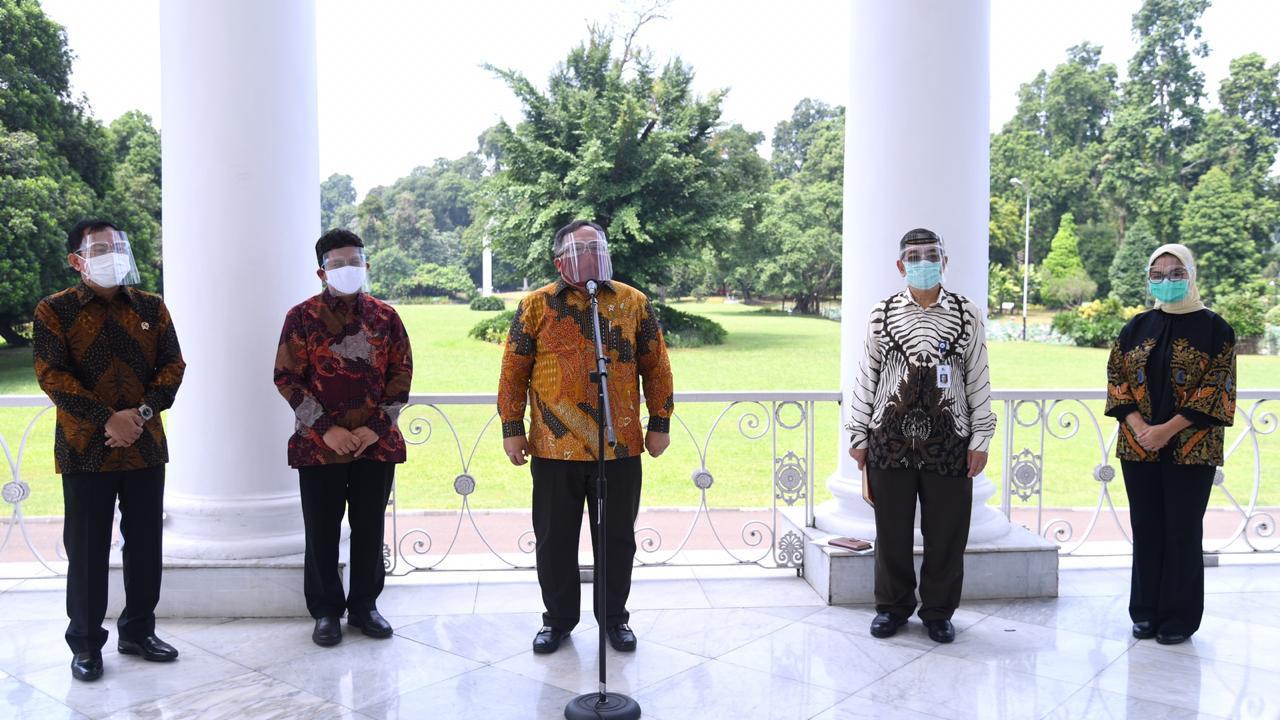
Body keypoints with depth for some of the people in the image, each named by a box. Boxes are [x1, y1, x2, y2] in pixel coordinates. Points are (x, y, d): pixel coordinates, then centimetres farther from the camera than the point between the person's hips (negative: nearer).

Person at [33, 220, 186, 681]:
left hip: (146, 446, 3)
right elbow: (51, 376, -9)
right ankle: (85, 643, 16)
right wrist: (106, 419, -17)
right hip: (85, 448, -3)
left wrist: (143, 411, -12)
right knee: (87, 549, 3)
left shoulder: (152, 308, 9)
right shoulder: (54, 310, -1)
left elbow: (172, 365, 4)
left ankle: (138, 631, 24)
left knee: (145, 544, 9)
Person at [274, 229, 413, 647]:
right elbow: (287, 378, -4)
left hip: (376, 443, 2)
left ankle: (364, 606, 24)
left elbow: (401, 374, 4)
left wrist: (376, 427, -7)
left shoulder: (385, 317, 5)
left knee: (369, 529, 10)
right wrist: (325, 428, -12)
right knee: (322, 532, 6)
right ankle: (326, 611, 20)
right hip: (319, 445, -2)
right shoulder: (303, 317, -1)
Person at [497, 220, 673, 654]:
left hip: (620, 447, 1)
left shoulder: (633, 302, 5)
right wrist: (512, 430, -2)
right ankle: (558, 618, 27)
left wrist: (660, 424, 4)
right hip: (555, 447, -1)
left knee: (618, 537, 10)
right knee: (555, 538, 9)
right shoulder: (537, 305, 1)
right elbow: (514, 371, 2)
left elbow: (656, 367, 8)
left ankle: (615, 616, 28)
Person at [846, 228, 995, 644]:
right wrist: (859, 435, 4)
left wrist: (980, 438, 2)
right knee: (892, 531, 10)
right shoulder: (882, 315, 3)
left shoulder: (967, 317, 3)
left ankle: (938, 611, 25)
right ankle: (893, 606, 27)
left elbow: (978, 380, 5)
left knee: (945, 532, 7)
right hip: (890, 441, 0)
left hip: (948, 444, 0)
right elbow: (866, 378, 6)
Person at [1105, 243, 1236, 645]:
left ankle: (1179, 618, 12)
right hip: (1137, 447, 3)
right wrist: (1138, 427, -10)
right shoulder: (1136, 328, 9)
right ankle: (1146, 611, 19)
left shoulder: (1214, 329, -2)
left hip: (1190, 449, -3)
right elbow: (1116, 378, 5)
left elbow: (1217, 387, -8)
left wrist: (1168, 429, -16)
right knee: (1146, 530, 8)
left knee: (1183, 532, 1)